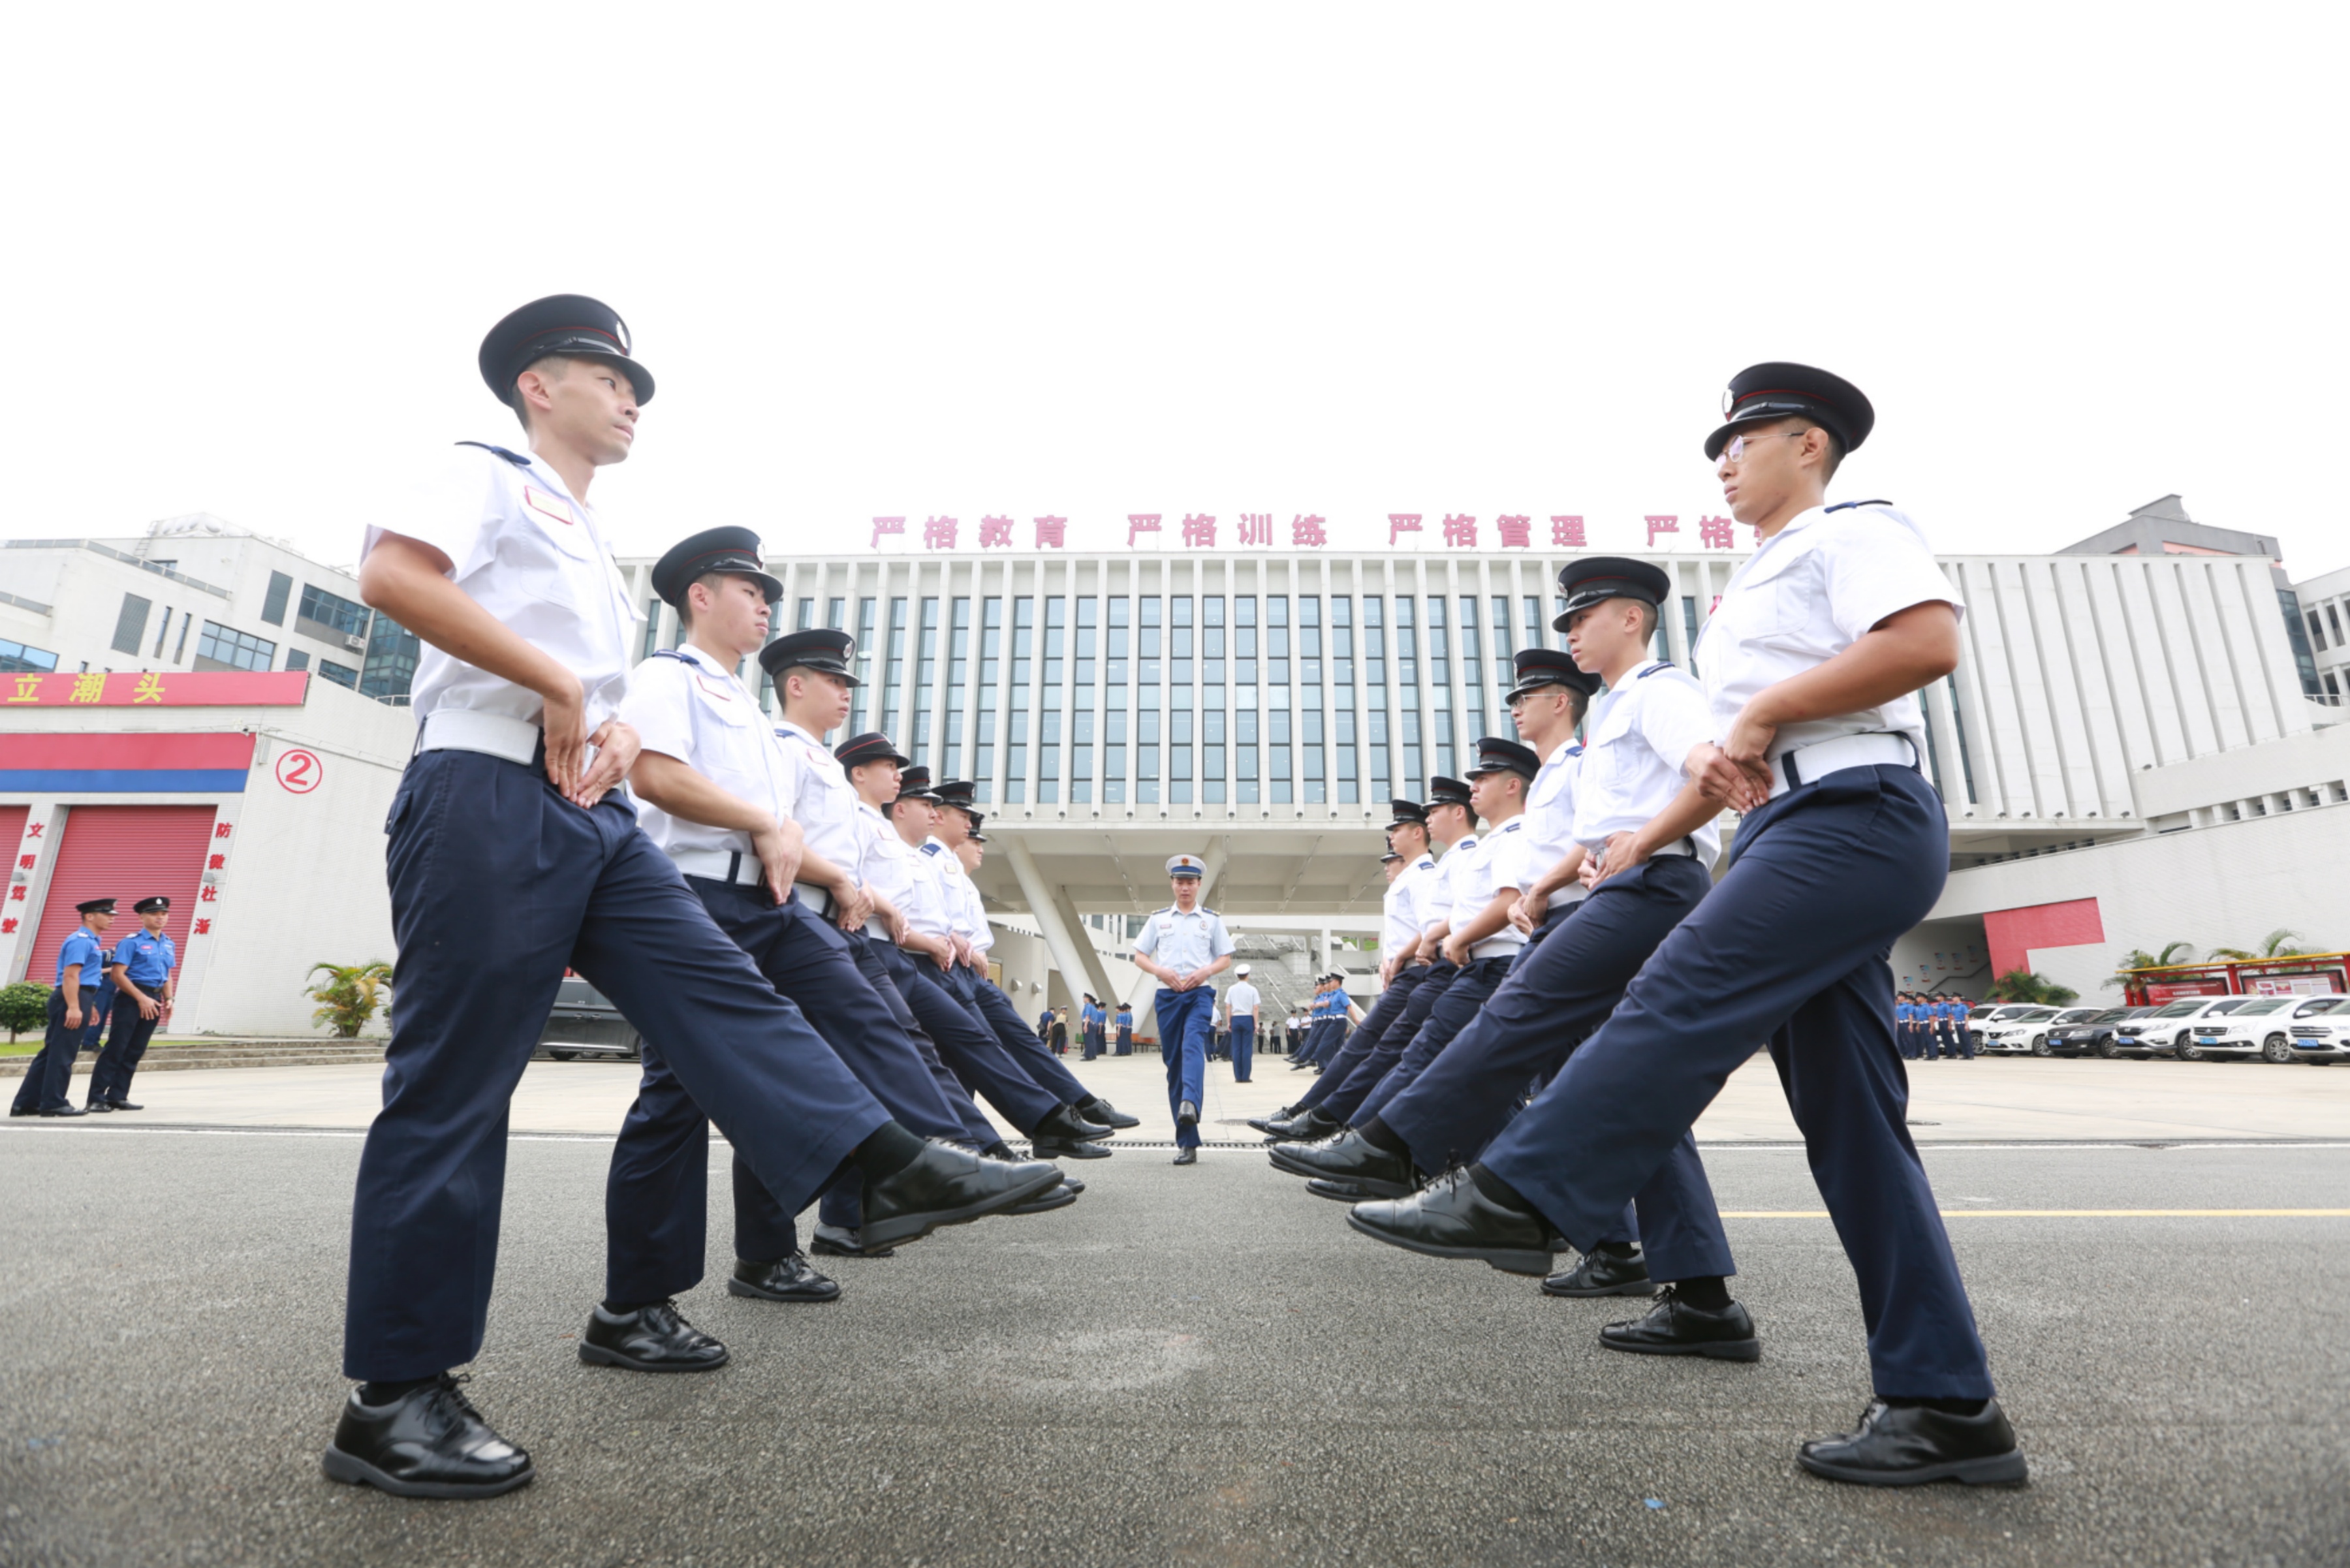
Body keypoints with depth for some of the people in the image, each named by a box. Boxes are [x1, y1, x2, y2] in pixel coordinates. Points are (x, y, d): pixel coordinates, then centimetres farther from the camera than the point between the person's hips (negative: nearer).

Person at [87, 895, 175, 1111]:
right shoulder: (131, 942, -6)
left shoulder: (169, 945, 15)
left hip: (153, 1001, 6)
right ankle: (96, 1098, 0)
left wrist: (168, 999, 8)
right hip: (131, 999, -6)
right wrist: (142, 998, -16)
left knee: (135, 1052, 9)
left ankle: (118, 1097, 15)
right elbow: (118, 974, -12)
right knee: (116, 1049, -6)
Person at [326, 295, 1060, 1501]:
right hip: (488, 797, -8)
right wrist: (559, 683, -13)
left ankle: (894, 1172, -11)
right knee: (452, 1086, -5)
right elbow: (390, 575, -15)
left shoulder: (596, 552, 29)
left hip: (593, 816, 8)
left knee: (722, 993, -6)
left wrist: (613, 731, 7)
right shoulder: (490, 475, 5)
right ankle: (391, 1401, 6)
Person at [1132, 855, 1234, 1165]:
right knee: (1173, 1063, 0)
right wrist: (1161, 971, -9)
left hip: (1200, 993, -1)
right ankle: (1187, 1141, 5)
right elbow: (1139, 957, 11)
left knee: (1193, 1046, -28)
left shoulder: (1212, 919, 11)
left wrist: (1204, 972, -11)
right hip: (1168, 995, 2)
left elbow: (1226, 959, 10)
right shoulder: (1158, 919, 12)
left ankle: (1189, 1104, -50)